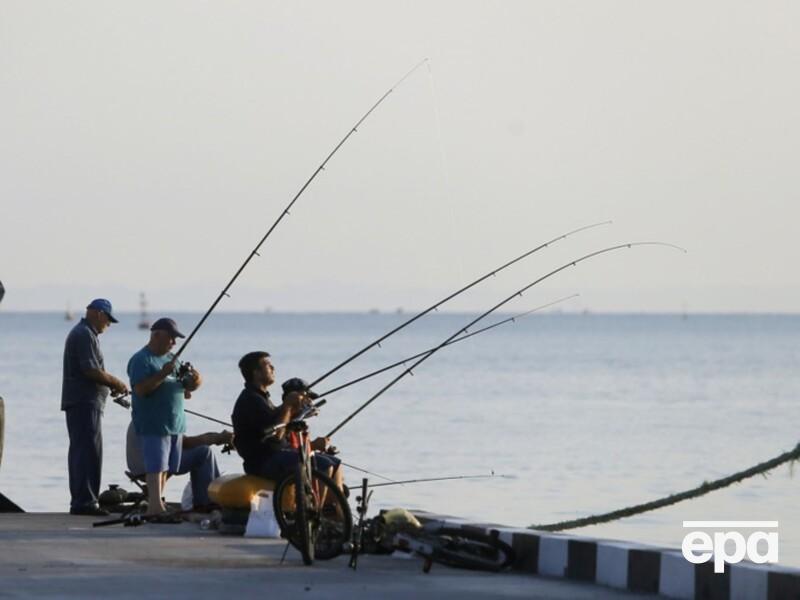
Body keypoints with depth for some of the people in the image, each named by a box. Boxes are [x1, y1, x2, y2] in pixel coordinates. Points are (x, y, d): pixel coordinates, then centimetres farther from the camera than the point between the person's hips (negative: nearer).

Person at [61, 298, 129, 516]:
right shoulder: (85, 335, -13)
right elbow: (91, 370, -20)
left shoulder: (81, 333, 20)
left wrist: (110, 383, 15)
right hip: (85, 402, -11)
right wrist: (115, 383, -7)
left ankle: (79, 501, 12)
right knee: (89, 451, -12)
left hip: (77, 402, 11)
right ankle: (85, 501, -14)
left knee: (79, 450, 10)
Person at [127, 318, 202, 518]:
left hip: (175, 424, 8)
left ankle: (154, 506, 11)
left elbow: (183, 388, 21)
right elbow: (141, 389, -19)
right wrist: (163, 374, -24)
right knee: (156, 466, -14)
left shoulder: (170, 358, 18)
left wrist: (194, 381, -2)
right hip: (152, 424, -8)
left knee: (165, 468, 7)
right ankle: (156, 507, -19)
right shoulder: (141, 360, -7)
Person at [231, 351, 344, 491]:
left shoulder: (261, 397, 19)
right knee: (323, 466, -23)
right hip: (264, 462, -11)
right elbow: (276, 434, -22)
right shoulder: (251, 400, -15)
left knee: (335, 464, 6)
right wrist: (288, 405, -14)